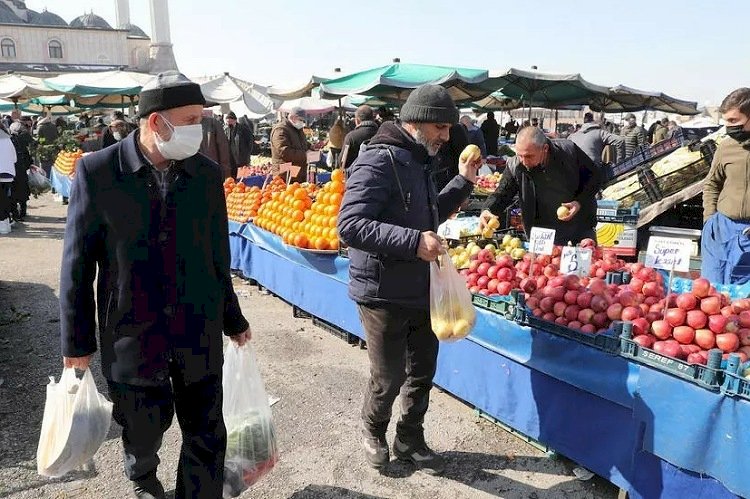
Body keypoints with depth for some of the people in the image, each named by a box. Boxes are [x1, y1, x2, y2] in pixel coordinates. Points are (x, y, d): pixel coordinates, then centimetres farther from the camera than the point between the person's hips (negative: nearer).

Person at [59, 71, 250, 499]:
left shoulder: (207, 173, -3)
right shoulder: (97, 171, -10)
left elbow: (218, 255, 6)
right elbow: (78, 262, -4)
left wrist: (233, 320, 12)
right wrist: (76, 341, 0)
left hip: (200, 331, 2)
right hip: (131, 333, -1)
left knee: (207, 436, 8)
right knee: (144, 429, 19)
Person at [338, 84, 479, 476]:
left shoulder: (417, 161, 10)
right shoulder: (378, 161, -19)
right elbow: (350, 226, -29)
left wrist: (463, 183, 14)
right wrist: (413, 241, -35)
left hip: (421, 291, 9)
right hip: (384, 295, -8)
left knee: (422, 372, 18)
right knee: (389, 378, 7)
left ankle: (410, 440, 38)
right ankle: (372, 431, 37)